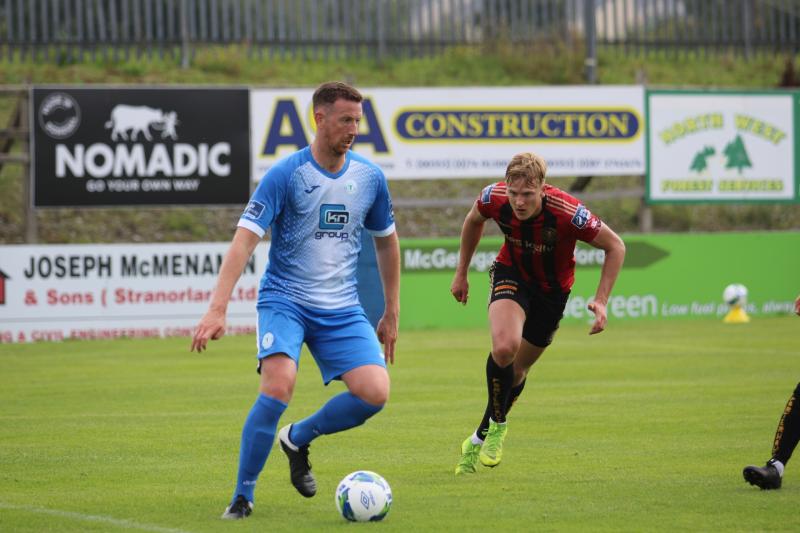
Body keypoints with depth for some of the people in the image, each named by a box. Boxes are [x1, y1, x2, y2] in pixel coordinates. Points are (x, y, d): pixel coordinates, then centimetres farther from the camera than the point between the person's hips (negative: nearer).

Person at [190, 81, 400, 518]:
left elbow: (386, 241, 18)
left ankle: (298, 438, 14)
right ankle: (242, 496, -11)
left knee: (375, 393, -15)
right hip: (284, 298, -4)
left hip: (342, 308, 4)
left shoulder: (370, 177, 2)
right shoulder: (285, 174, -12)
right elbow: (245, 239, -17)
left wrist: (391, 313, 19)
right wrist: (217, 309, -27)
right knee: (279, 384, -27)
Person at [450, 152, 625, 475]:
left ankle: (481, 437, 34)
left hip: (552, 288, 0)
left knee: (516, 369, 9)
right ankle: (497, 423, -3)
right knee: (505, 347, -27)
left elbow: (615, 246, -19)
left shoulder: (567, 213, -35)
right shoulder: (494, 199, -25)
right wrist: (461, 273, 8)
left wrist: (601, 301, -24)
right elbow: (473, 221, 2)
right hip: (511, 273, 0)